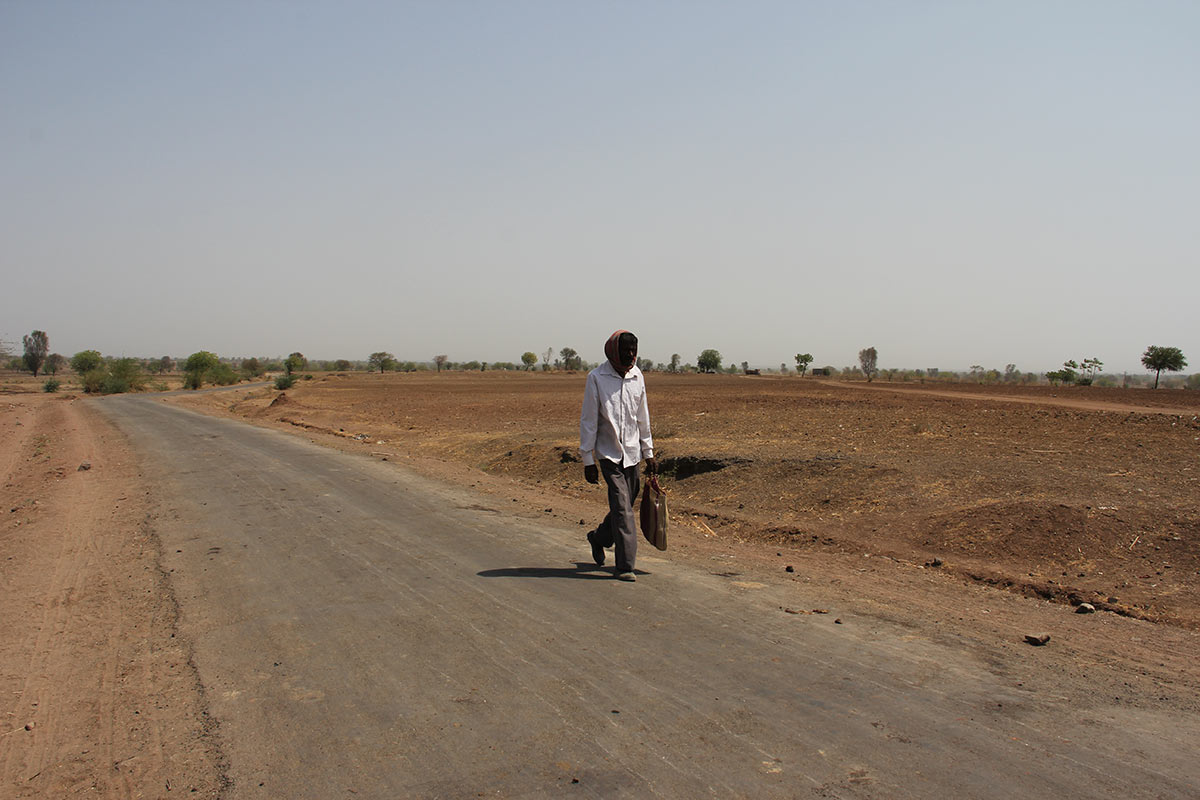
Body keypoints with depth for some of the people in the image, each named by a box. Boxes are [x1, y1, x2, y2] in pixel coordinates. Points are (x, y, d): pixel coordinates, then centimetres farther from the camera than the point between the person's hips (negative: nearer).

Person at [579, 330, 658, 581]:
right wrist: (588, 459, -11)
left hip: (632, 452, 5)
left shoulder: (637, 376, 5)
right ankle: (625, 565, -4)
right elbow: (588, 421, -8)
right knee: (622, 507, -11)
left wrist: (649, 452, 13)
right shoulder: (596, 378, -10)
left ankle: (599, 538, 38)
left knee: (625, 505, 12)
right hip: (608, 453, -5)